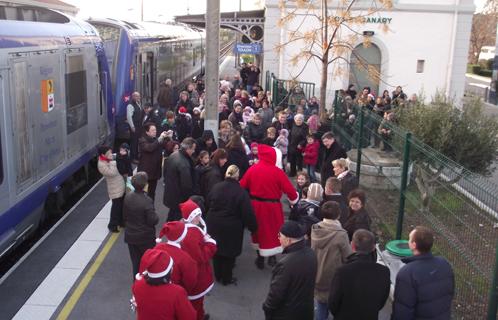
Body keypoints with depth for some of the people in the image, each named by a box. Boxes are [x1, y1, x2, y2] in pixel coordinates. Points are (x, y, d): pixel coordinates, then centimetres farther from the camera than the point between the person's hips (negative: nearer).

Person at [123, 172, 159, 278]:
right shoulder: (147, 201, -26)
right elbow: (153, 221, -21)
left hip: (130, 236, 5)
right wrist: (156, 217, 0)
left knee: (136, 262, 17)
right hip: (146, 238, -5)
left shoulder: (127, 197, -8)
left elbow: (124, 216, 4)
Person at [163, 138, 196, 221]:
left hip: (169, 195, 9)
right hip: (180, 199, -9)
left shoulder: (172, 156, -1)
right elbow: (186, 184, -27)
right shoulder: (184, 163, -31)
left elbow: (165, 172, 14)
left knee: (171, 217, 26)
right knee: (178, 219, 4)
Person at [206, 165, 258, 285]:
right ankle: (226, 278, 23)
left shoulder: (216, 187, -3)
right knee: (229, 253, 11)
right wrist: (253, 227, -2)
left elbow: (207, 204, 8)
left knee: (217, 249, 19)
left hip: (214, 225, 4)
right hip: (231, 228, -4)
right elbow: (247, 213, -15)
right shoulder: (241, 192, -17)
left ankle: (218, 275, 33)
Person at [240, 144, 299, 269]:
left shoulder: (252, 169, -5)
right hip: (272, 206, -3)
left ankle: (260, 259, 27)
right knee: (272, 232, 14)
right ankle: (272, 258, 18)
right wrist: (294, 199, 8)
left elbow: (242, 186, 1)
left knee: (259, 231, 18)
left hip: (255, 205, 3)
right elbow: (289, 189, -10)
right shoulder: (277, 172, -14)